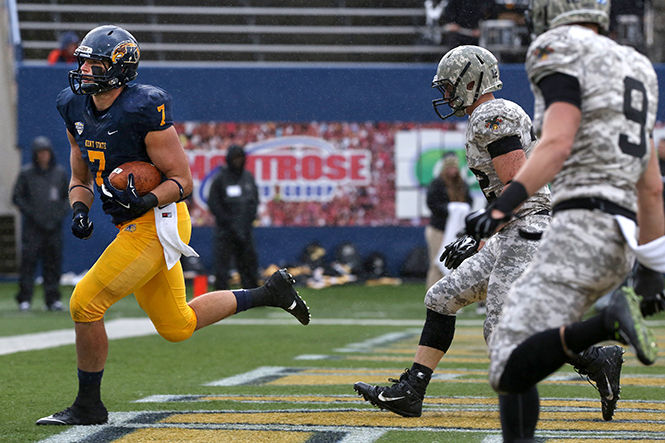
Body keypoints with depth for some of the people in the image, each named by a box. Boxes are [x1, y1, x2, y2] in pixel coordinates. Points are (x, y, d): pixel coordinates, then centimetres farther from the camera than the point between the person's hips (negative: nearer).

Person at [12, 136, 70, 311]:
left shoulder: (60, 173, 9)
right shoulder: (26, 173, 1)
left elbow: (68, 196, 17)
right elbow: (17, 197, 3)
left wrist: (61, 214, 2)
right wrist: (32, 214, -7)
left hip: (54, 226, 3)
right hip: (33, 226, -3)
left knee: (53, 262, 2)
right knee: (28, 260, -9)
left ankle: (53, 299, 9)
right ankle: (24, 299, -6)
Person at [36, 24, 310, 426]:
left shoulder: (144, 110, -19)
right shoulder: (76, 108, 4)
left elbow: (182, 180, -14)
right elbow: (81, 177, 15)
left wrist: (147, 200, -31)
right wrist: (80, 210, -4)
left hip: (157, 223, -9)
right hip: (133, 226, 9)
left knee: (85, 304, -14)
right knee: (177, 327, 18)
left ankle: (89, 405, 1)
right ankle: (269, 293, 33)